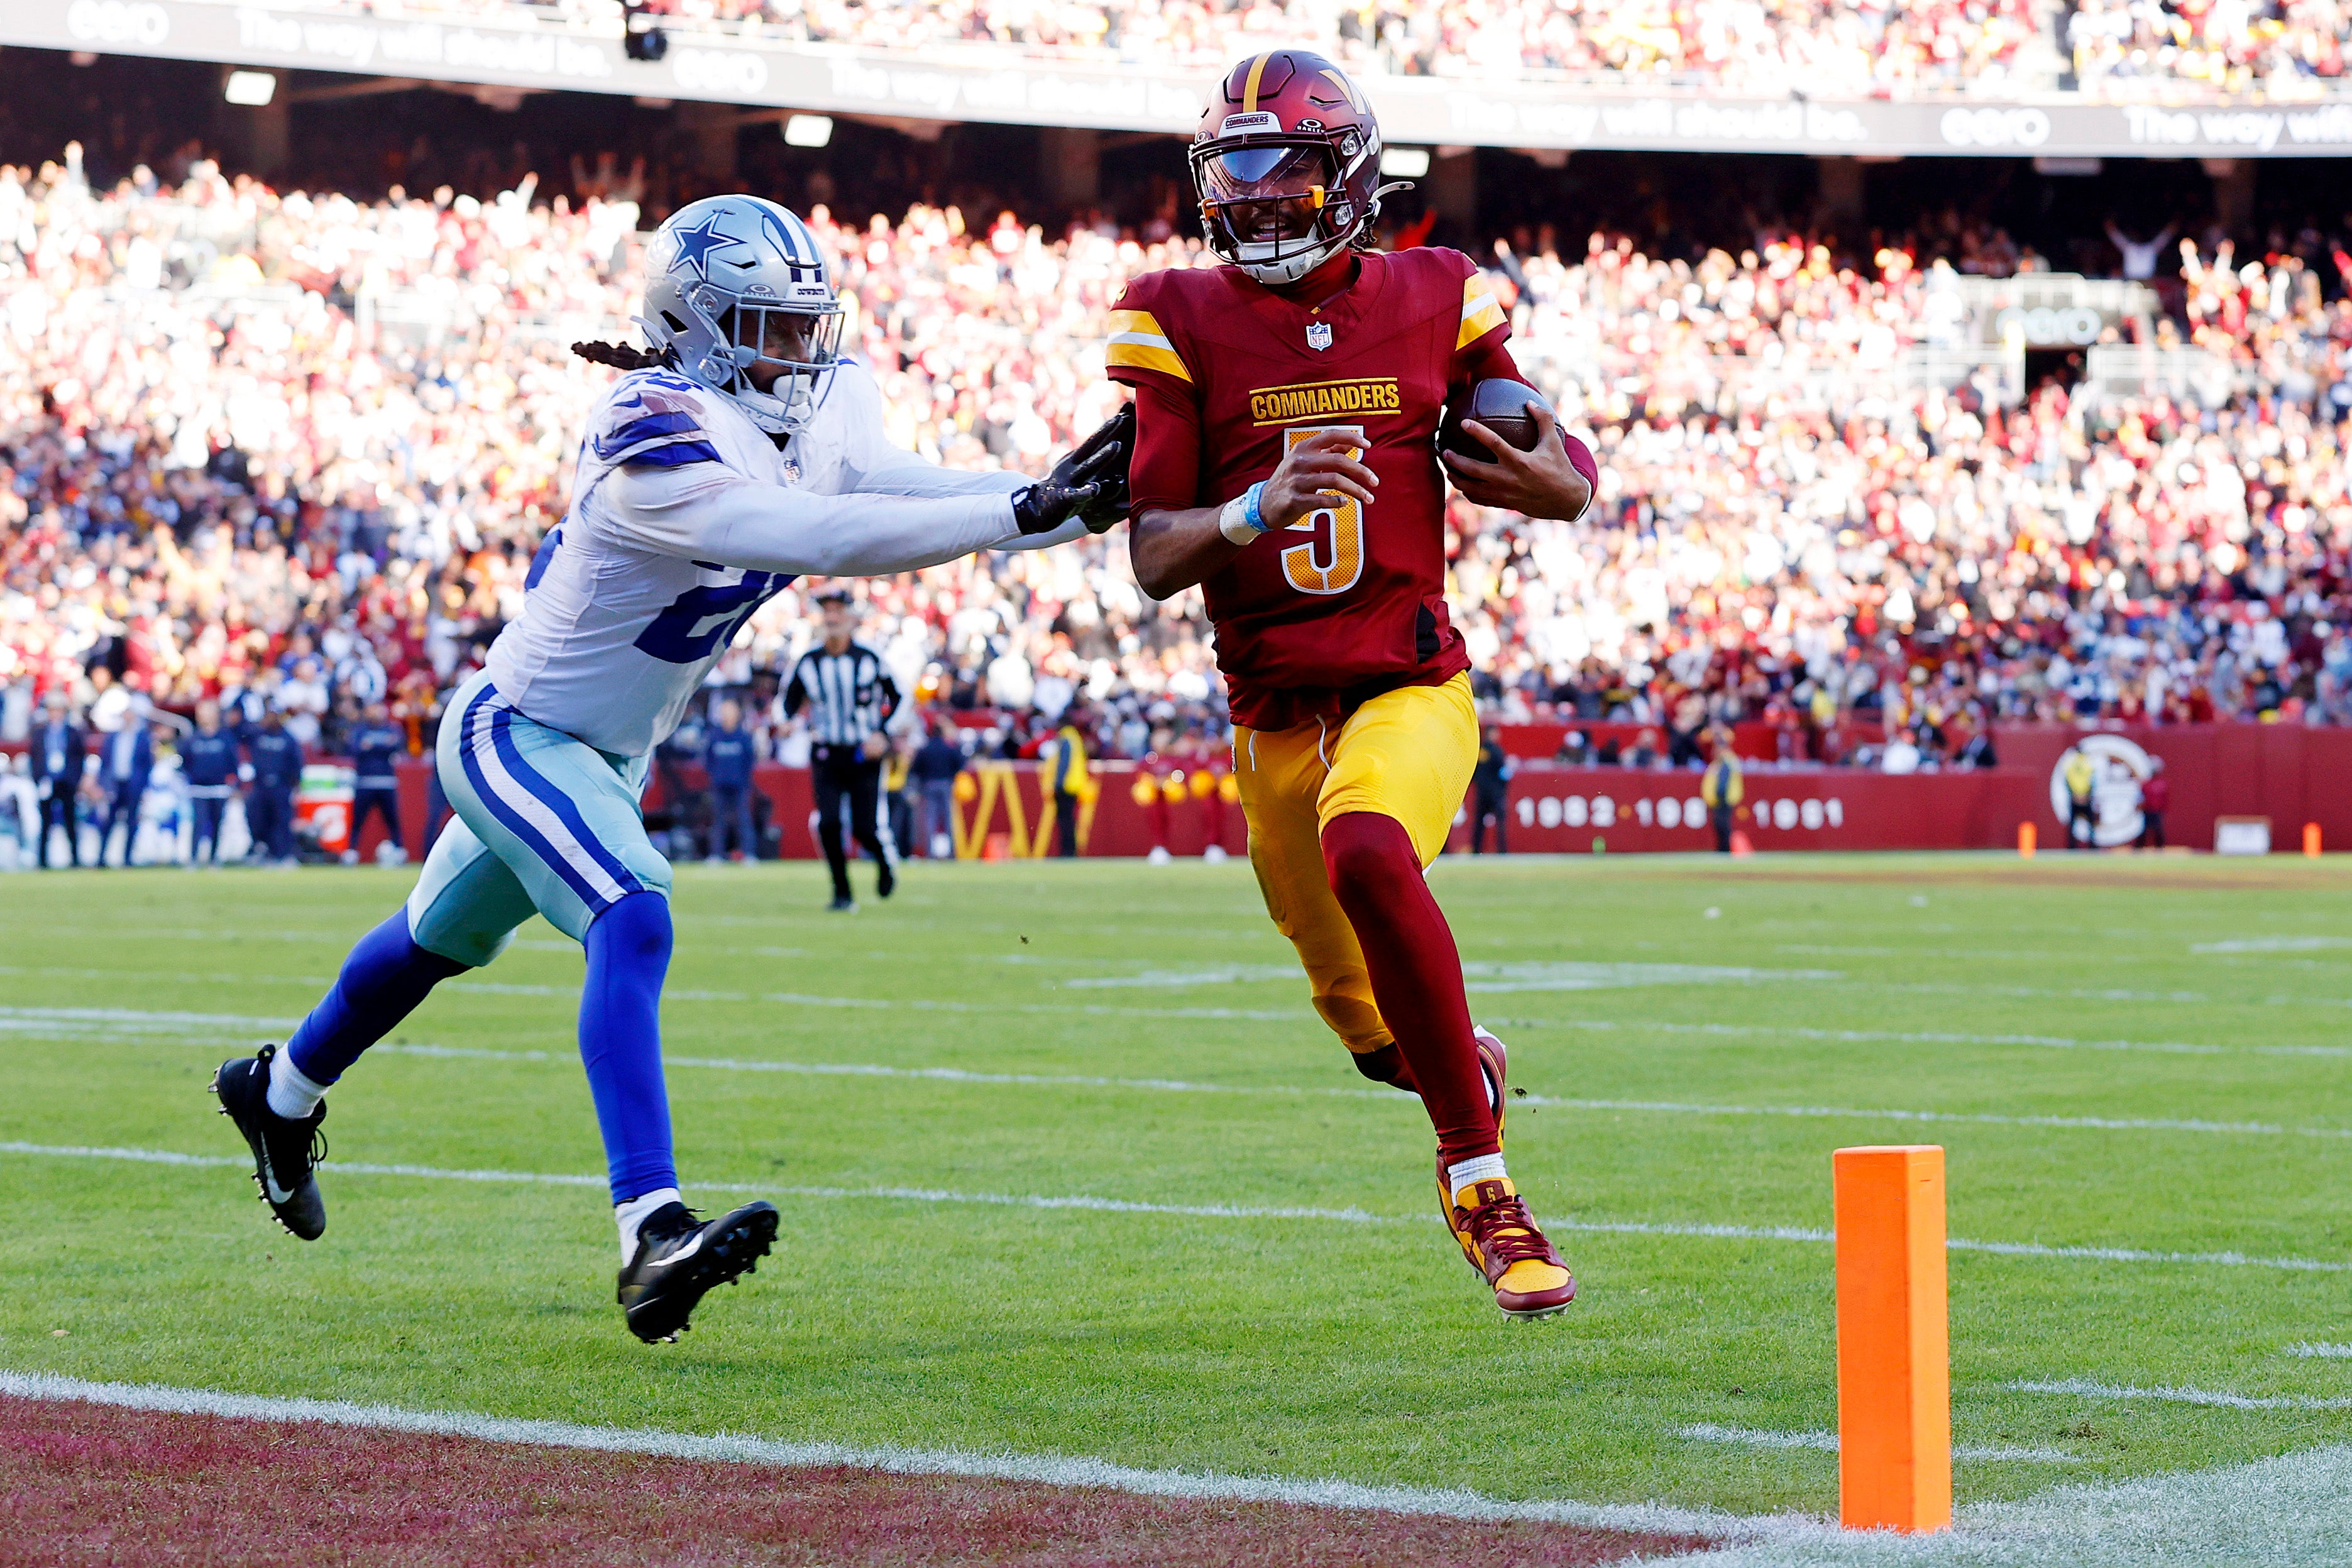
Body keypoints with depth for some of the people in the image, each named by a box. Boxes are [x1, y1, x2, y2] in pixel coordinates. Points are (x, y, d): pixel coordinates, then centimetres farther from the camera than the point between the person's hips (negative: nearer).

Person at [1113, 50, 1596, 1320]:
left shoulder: (1433, 304, 2)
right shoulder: (1181, 323, 0)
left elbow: (1573, 481, 11)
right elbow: (1155, 561, -6)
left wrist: (1551, 481, -14)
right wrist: (1264, 506, -26)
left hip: (1410, 687, -2)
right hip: (1274, 713, 2)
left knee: (1366, 851, -35)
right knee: (1365, 1016, 13)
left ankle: (1477, 1170, -24)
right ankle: (1467, 1062, 52)